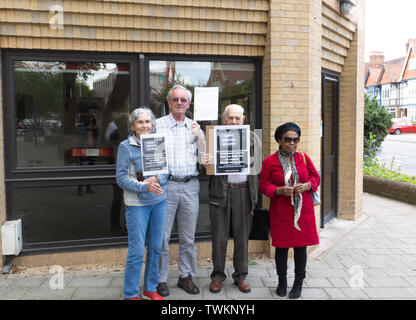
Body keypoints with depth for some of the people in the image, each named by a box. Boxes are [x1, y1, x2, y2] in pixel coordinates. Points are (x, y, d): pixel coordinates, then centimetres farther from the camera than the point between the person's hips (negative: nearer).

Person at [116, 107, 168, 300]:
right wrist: (144, 186, -22)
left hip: (159, 201, 5)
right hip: (137, 204, -5)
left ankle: (150, 288, 29)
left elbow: (167, 171, 8)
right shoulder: (125, 146, -6)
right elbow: (121, 178, -10)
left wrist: (157, 179, -14)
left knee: (156, 248, 12)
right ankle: (131, 294, 15)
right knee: (137, 251, -2)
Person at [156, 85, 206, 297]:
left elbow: (203, 158, 8)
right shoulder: (158, 125, 3)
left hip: (190, 186, 3)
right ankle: (160, 279, 16)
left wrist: (199, 137, -6)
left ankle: (186, 276, 24)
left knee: (188, 236, 11)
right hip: (166, 185, -3)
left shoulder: (195, 127, 13)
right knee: (162, 235, 2)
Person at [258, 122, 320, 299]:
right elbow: (263, 185, -1)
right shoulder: (269, 162, -2)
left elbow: (316, 177, 11)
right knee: (281, 247, 7)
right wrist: (279, 190, -18)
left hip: (303, 211, 2)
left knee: (301, 246, 8)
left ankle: (298, 283, 24)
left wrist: (307, 186, -10)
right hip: (280, 213, -2)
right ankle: (282, 281, 26)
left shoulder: (304, 158, 6)